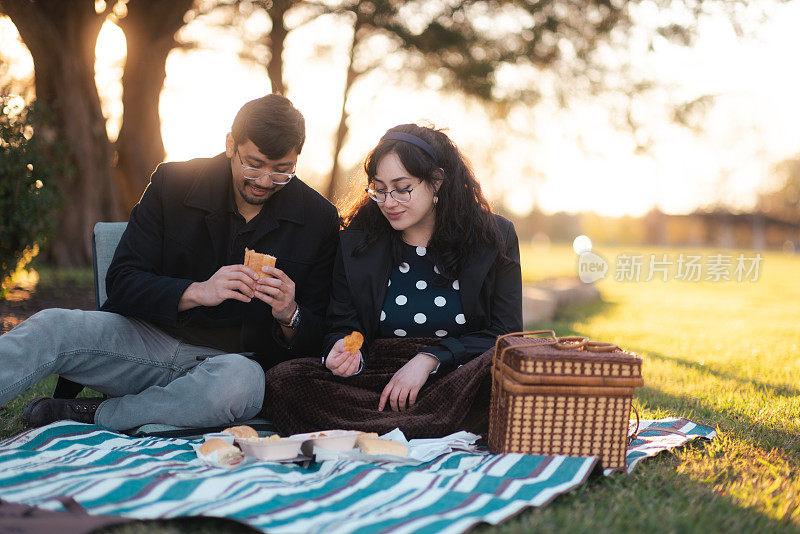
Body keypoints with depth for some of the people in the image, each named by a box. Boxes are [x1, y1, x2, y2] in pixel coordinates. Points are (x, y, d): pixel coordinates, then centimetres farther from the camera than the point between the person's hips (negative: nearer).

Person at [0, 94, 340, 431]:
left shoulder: (319, 219, -1)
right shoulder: (172, 184, -1)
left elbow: (314, 336, 3)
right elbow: (121, 283, -5)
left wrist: (289, 316, -21)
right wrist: (196, 292, -22)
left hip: (230, 360, -1)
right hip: (149, 336, 1)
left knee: (242, 381, -37)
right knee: (53, 326, -26)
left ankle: (92, 415, -18)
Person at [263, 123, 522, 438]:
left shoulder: (494, 237, 2)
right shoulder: (355, 241, 7)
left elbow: (505, 335, -2)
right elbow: (343, 326, 11)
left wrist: (429, 360, -14)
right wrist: (343, 352, -15)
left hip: (458, 380, -2)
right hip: (377, 381, 2)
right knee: (282, 380, -24)